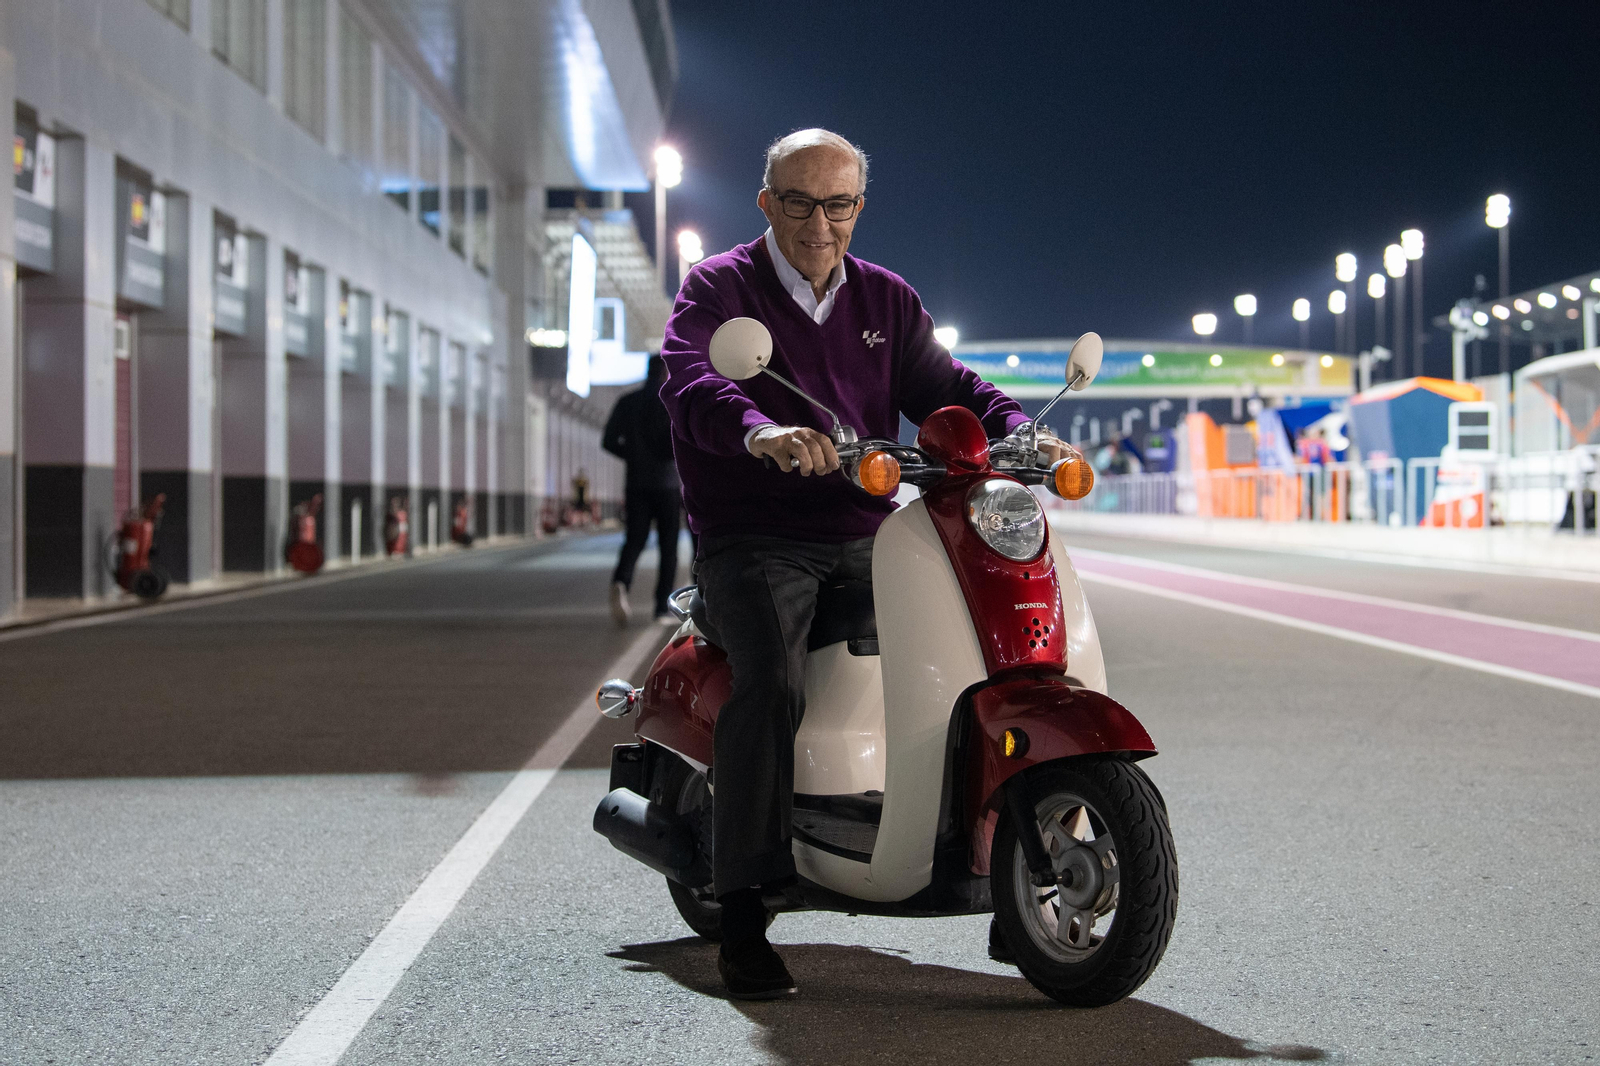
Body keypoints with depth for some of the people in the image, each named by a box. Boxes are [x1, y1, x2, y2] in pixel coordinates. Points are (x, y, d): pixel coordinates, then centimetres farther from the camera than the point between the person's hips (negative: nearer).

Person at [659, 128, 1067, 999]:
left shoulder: (886, 300, 18)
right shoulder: (719, 288, 1)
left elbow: (943, 386, 8)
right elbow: (687, 379, -19)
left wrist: (1016, 429, -14)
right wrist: (760, 432, -40)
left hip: (866, 537, 5)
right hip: (754, 542, -5)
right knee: (772, 674, -30)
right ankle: (742, 912, -25)